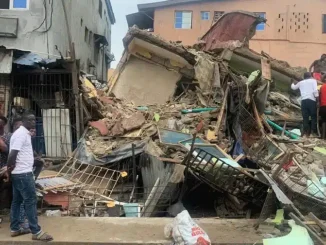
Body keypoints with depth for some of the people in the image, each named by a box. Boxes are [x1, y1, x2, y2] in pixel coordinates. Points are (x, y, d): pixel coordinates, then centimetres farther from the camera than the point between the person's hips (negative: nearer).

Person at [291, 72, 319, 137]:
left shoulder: (301, 82, 19)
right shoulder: (313, 80, 8)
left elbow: (293, 87, 35)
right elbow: (315, 90, -7)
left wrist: (293, 83, 55)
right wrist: (317, 99, -4)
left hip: (304, 100, 3)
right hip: (312, 100, -3)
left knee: (305, 117, 3)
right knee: (313, 116, 1)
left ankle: (306, 132, -2)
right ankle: (314, 132, -4)